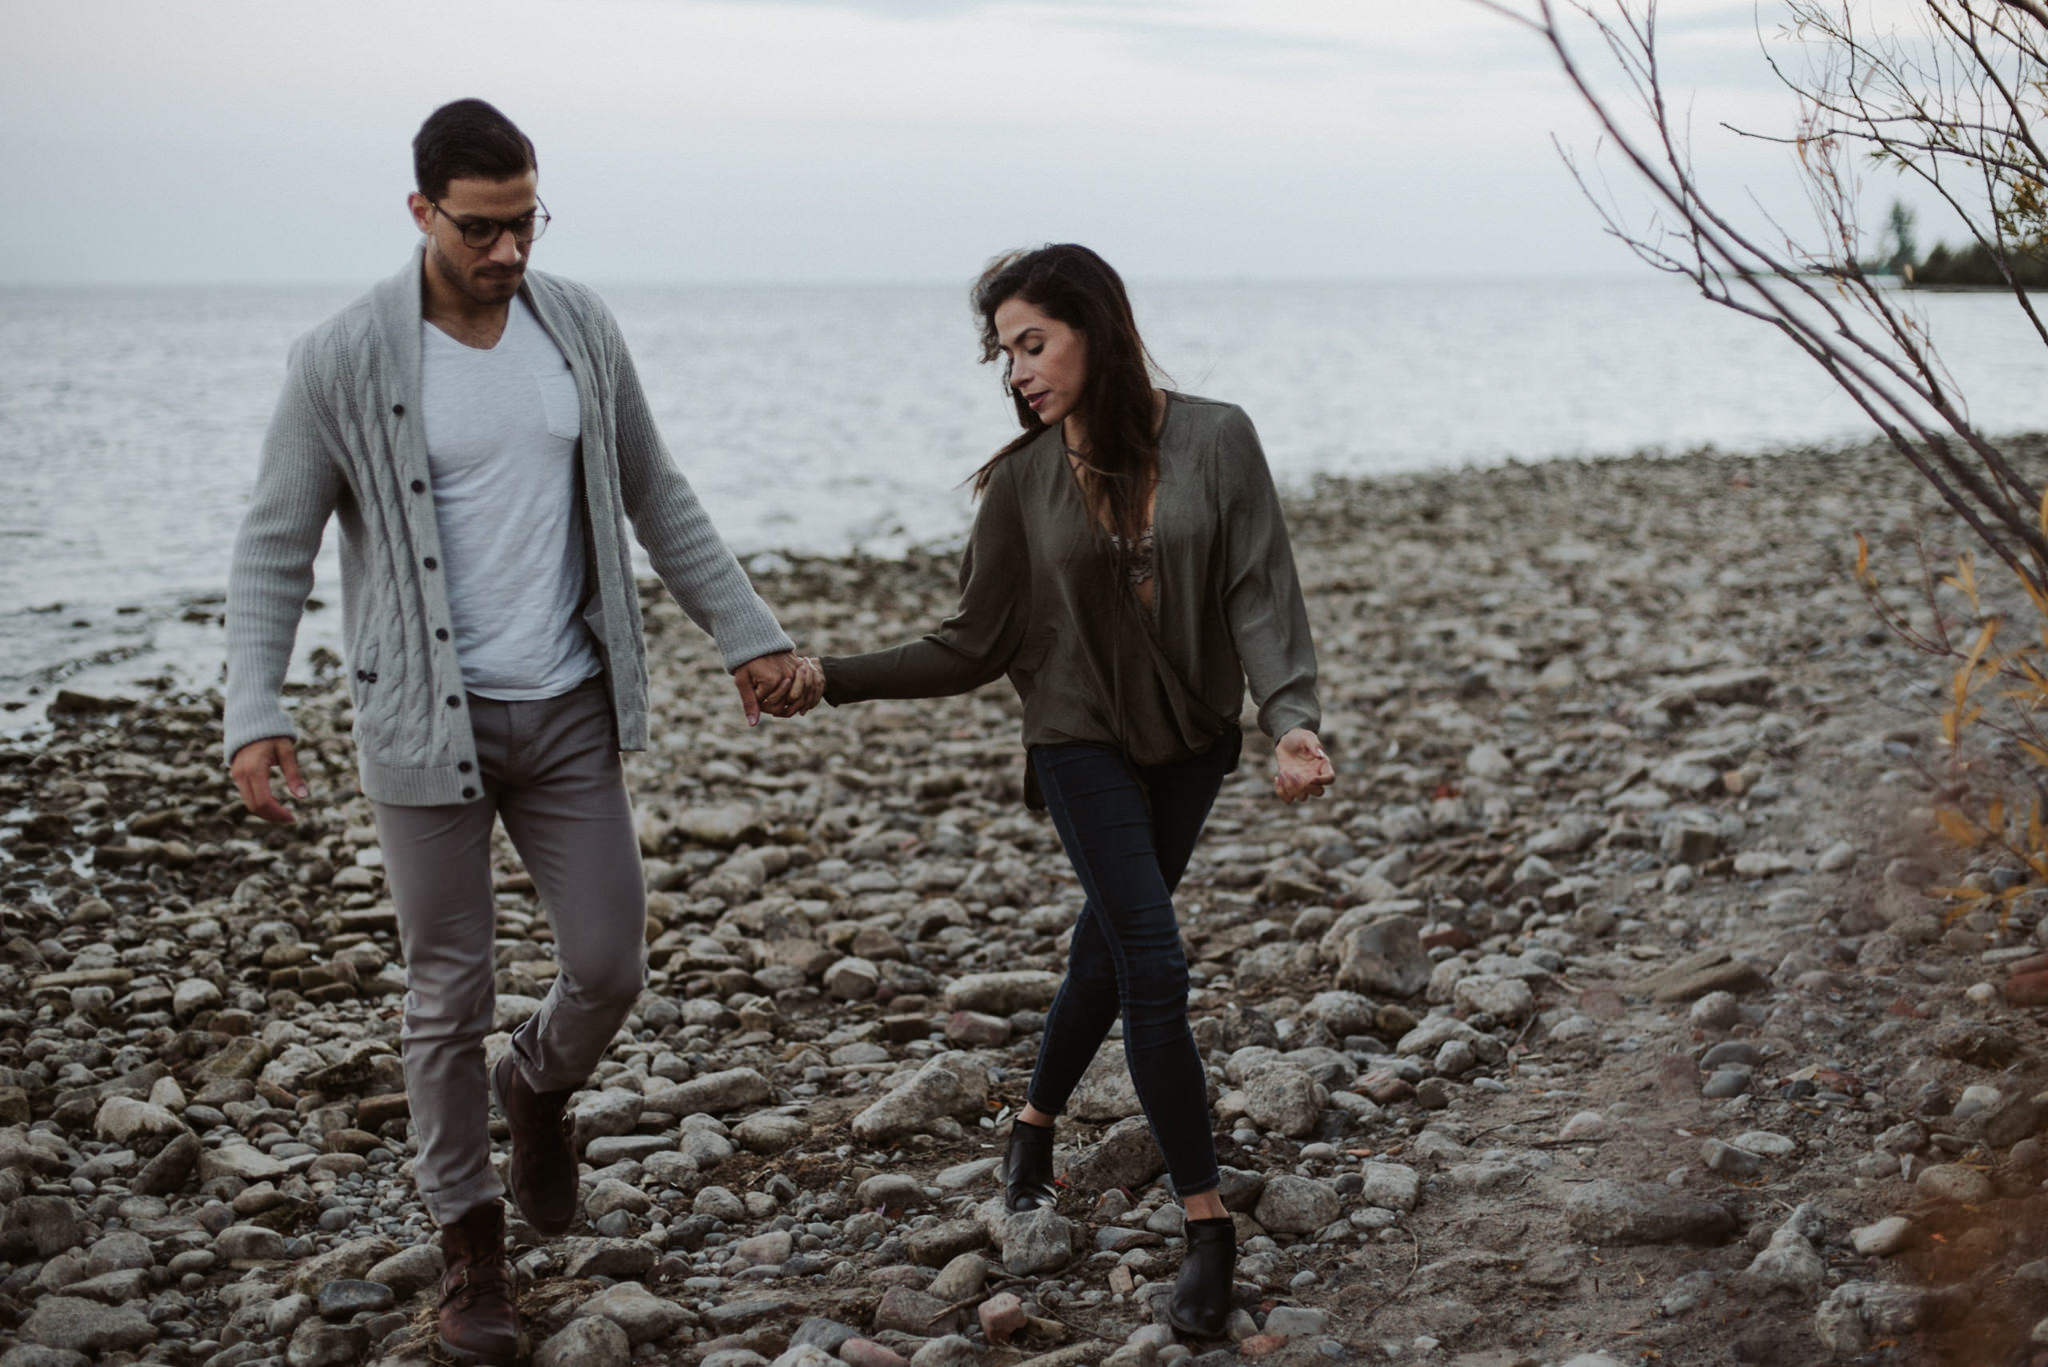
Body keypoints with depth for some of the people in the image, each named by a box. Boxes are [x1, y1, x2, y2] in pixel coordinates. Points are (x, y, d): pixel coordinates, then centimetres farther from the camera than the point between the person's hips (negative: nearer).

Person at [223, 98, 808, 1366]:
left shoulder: (579, 325, 0)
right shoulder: (344, 361, -12)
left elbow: (656, 496, 11)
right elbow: (274, 550, -7)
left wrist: (747, 628, 9)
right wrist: (253, 711, -19)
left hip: (569, 711, 3)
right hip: (428, 724, -3)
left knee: (612, 966, 6)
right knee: (452, 997, 5)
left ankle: (539, 1089, 40)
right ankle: (472, 1239, 23)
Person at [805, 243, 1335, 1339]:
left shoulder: (1214, 441, -9)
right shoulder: (1024, 480, -7)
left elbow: (1260, 594, -13)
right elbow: (975, 644, -2)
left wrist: (1291, 717, -28)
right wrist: (835, 678, -9)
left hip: (1190, 740, 2)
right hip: (1083, 742, -2)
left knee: (1113, 941, 16)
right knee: (1153, 964, -10)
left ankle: (1036, 1122, 42)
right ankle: (1208, 1227, -3)